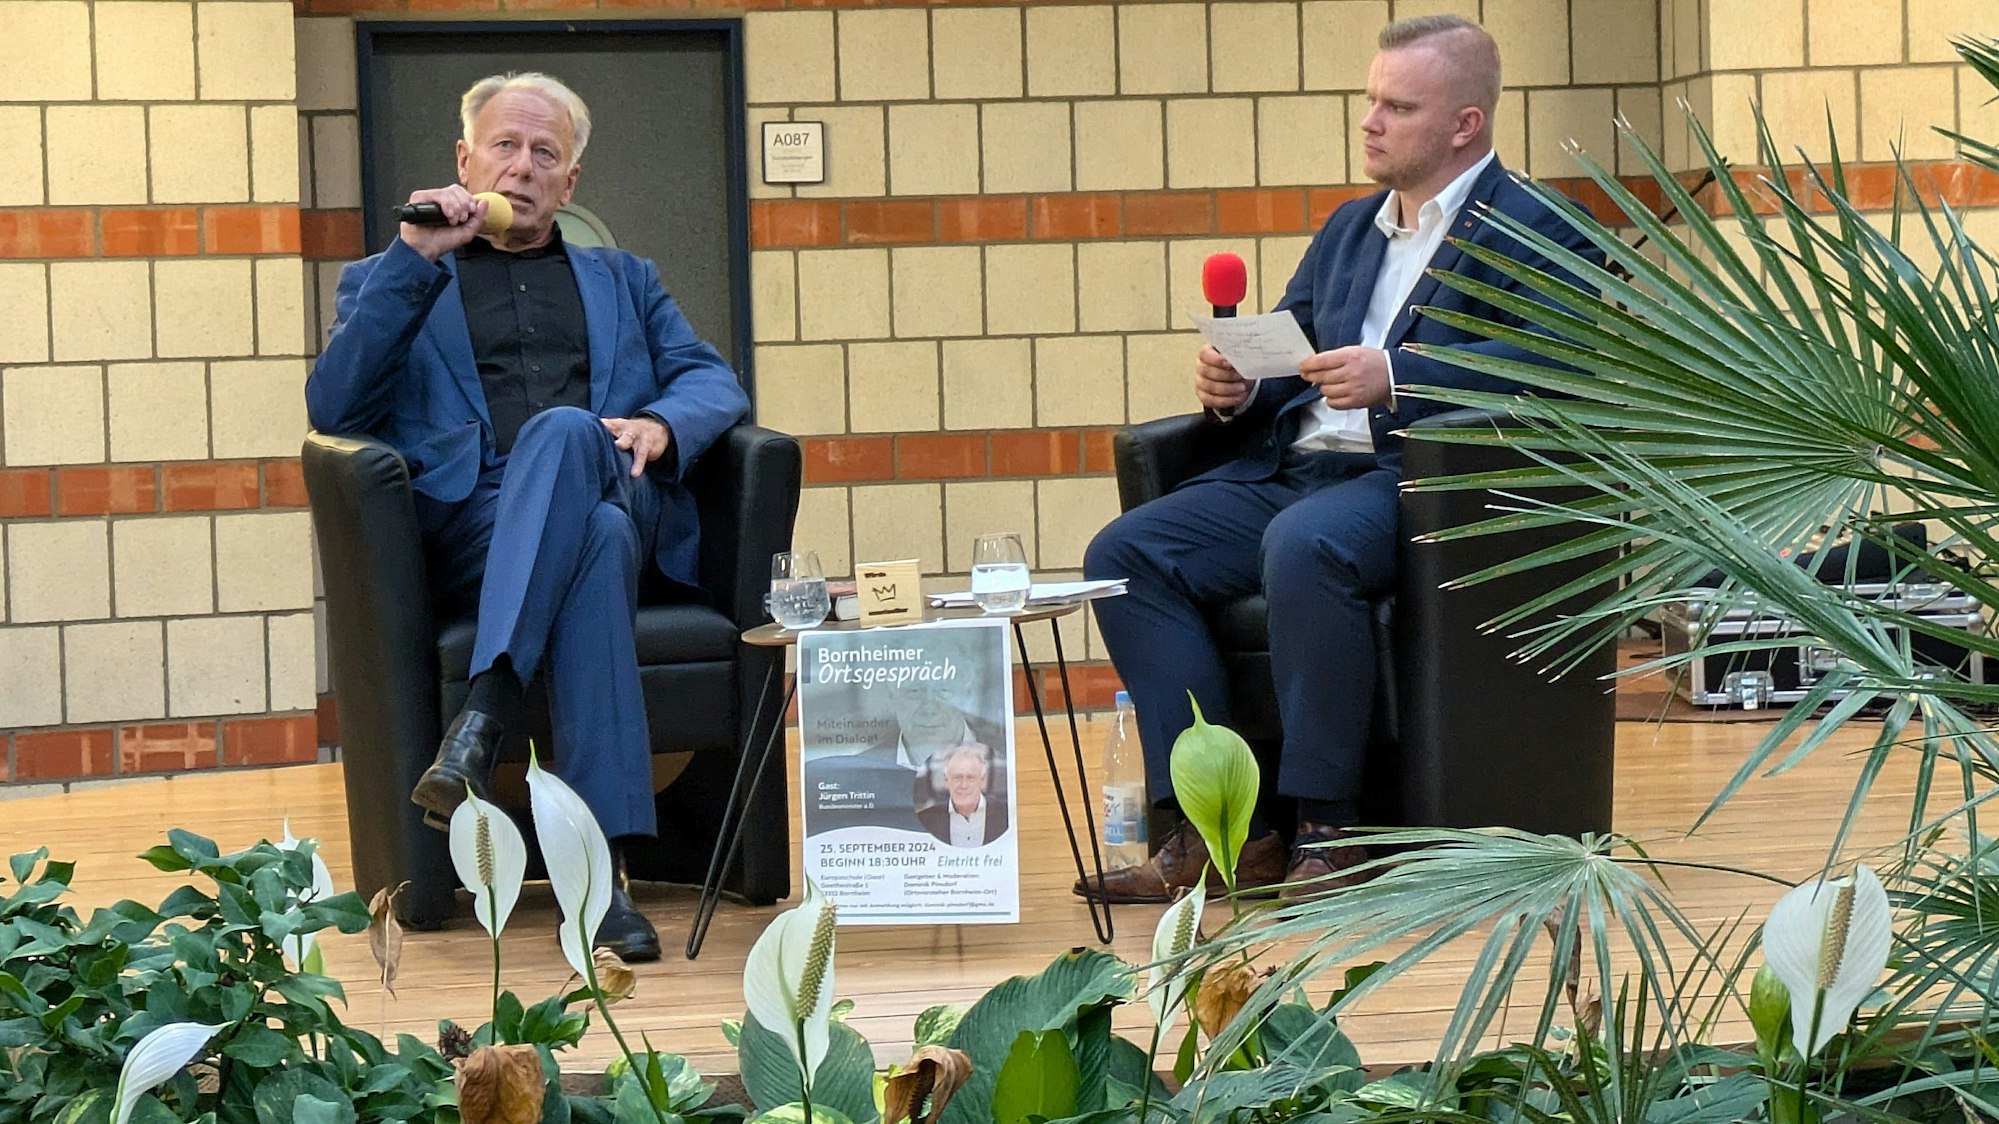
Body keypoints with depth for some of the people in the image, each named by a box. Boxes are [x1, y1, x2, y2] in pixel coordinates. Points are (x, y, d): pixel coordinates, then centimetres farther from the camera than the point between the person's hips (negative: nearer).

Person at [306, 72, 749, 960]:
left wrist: (660, 425, -7)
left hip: (621, 506, 2)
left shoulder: (623, 281, 34)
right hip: (470, 527, -1)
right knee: (594, 540, -39)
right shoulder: (391, 280, 26)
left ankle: (483, 720, -48)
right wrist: (414, 259, 1)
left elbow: (715, 383, 18)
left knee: (562, 430, -37)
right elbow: (332, 409, 7)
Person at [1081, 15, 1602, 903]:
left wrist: (1397, 378, -26)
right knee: (1124, 554, -14)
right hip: (1290, 468, 8)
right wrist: (1235, 390, 0)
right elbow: (1283, 358, 24)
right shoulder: (1347, 231, 26)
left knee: (1304, 546, -38)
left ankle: (1329, 832, -27)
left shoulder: (1535, 231, 2)